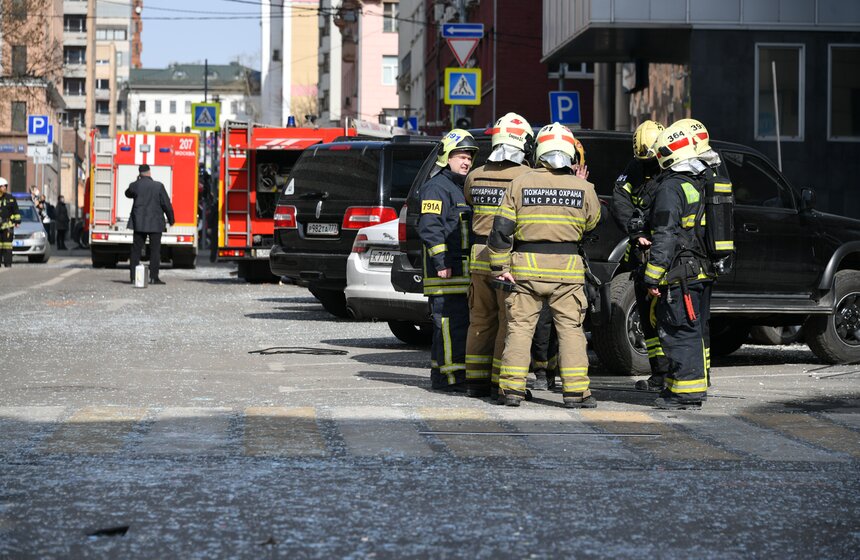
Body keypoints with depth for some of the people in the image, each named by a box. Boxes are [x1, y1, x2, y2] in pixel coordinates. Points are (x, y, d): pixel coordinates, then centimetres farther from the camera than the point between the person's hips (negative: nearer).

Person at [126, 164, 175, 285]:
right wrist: (171, 219, 7)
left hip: (139, 223, 2)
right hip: (155, 223, -2)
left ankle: (134, 277, 5)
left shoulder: (135, 186, -3)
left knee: (136, 251, 7)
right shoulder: (158, 186, -8)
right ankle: (153, 277, -1)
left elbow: (128, 193, 21)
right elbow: (166, 204, -5)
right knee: (155, 251, 3)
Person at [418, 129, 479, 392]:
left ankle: (441, 373, 17)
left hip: (462, 271, 10)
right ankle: (449, 376, -11)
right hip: (448, 271, -10)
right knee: (452, 323, -12)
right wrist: (441, 261, -23)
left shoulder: (461, 187, 23)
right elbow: (429, 227, -19)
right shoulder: (437, 187, -9)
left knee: (461, 322, 11)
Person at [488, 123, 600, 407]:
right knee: (570, 329, 5)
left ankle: (512, 387, 4)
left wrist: (501, 267, 2)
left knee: (519, 327, 7)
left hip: (526, 267, 0)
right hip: (567, 267, 0)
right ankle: (575, 389, 1)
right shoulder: (583, 188, -2)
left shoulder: (521, 183, -1)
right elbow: (592, 222, 15)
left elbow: (501, 229, -3)